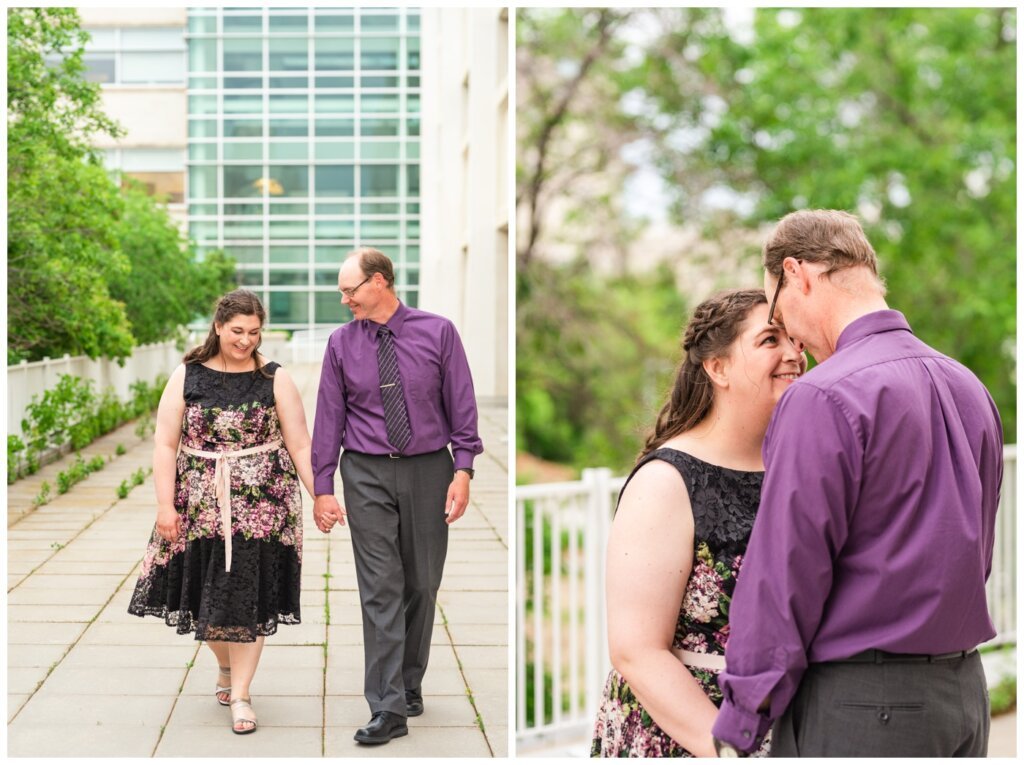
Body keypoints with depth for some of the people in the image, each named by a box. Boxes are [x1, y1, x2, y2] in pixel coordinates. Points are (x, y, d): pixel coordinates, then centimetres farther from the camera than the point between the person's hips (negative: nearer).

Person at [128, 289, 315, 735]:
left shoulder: (274, 379, 0)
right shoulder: (187, 377, 1)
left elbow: (300, 446, -2)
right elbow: (166, 445, -1)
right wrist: (165, 505, -7)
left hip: (260, 505, -1)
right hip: (201, 505, 1)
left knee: (249, 598, 0)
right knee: (206, 596, 8)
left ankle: (240, 694, 12)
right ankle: (225, 666, 36)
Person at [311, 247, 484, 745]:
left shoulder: (437, 332, -2)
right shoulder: (342, 343, 2)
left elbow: (462, 405, 0)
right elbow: (329, 418, 3)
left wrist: (463, 470, -8)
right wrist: (323, 489, 0)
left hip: (429, 470, 0)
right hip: (367, 474, 0)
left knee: (422, 586, 10)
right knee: (380, 590, -5)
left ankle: (410, 686, 26)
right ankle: (388, 709, -4)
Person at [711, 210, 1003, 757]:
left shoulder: (824, 398, -16)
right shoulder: (969, 388, 10)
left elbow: (786, 576, -16)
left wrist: (736, 730, -9)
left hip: (857, 710, -8)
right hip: (963, 692, 8)